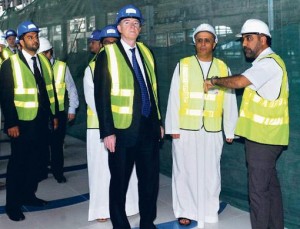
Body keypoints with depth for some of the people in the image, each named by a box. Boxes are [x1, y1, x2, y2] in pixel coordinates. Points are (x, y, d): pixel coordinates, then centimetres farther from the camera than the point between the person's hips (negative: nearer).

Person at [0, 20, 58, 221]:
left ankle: (28, 195, 32)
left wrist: (54, 115, 10)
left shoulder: (44, 61, 10)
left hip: (42, 122, 6)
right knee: (18, 163, 5)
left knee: (36, 161, 15)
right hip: (22, 123, -5)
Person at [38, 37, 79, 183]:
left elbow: (71, 88, 2)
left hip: (58, 112, 0)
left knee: (57, 144, 9)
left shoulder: (61, 66, -4)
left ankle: (58, 172, 24)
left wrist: (72, 109, 0)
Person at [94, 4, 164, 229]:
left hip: (148, 128, 5)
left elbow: (153, 90, 14)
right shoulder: (107, 55, -5)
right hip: (122, 129, -5)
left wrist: (158, 122, 13)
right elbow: (101, 96, -9)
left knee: (151, 178, 12)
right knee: (120, 181, 8)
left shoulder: (146, 53, 11)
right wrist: (107, 131, -14)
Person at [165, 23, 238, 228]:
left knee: (210, 172, 8)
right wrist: (173, 128, -6)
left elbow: (229, 101, 4)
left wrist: (230, 130, 2)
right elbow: (174, 98, -1)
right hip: (185, 129, -1)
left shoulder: (223, 68, 4)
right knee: (185, 171, 6)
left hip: (212, 131, 1)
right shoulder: (183, 65, 1)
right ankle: (185, 211, 20)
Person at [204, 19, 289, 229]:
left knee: (259, 190, -4)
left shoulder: (269, 62, -15)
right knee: (270, 186, 16)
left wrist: (214, 81, -11)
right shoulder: (266, 62, 18)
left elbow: (238, 82, -26)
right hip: (265, 136, 10)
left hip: (262, 137, -10)